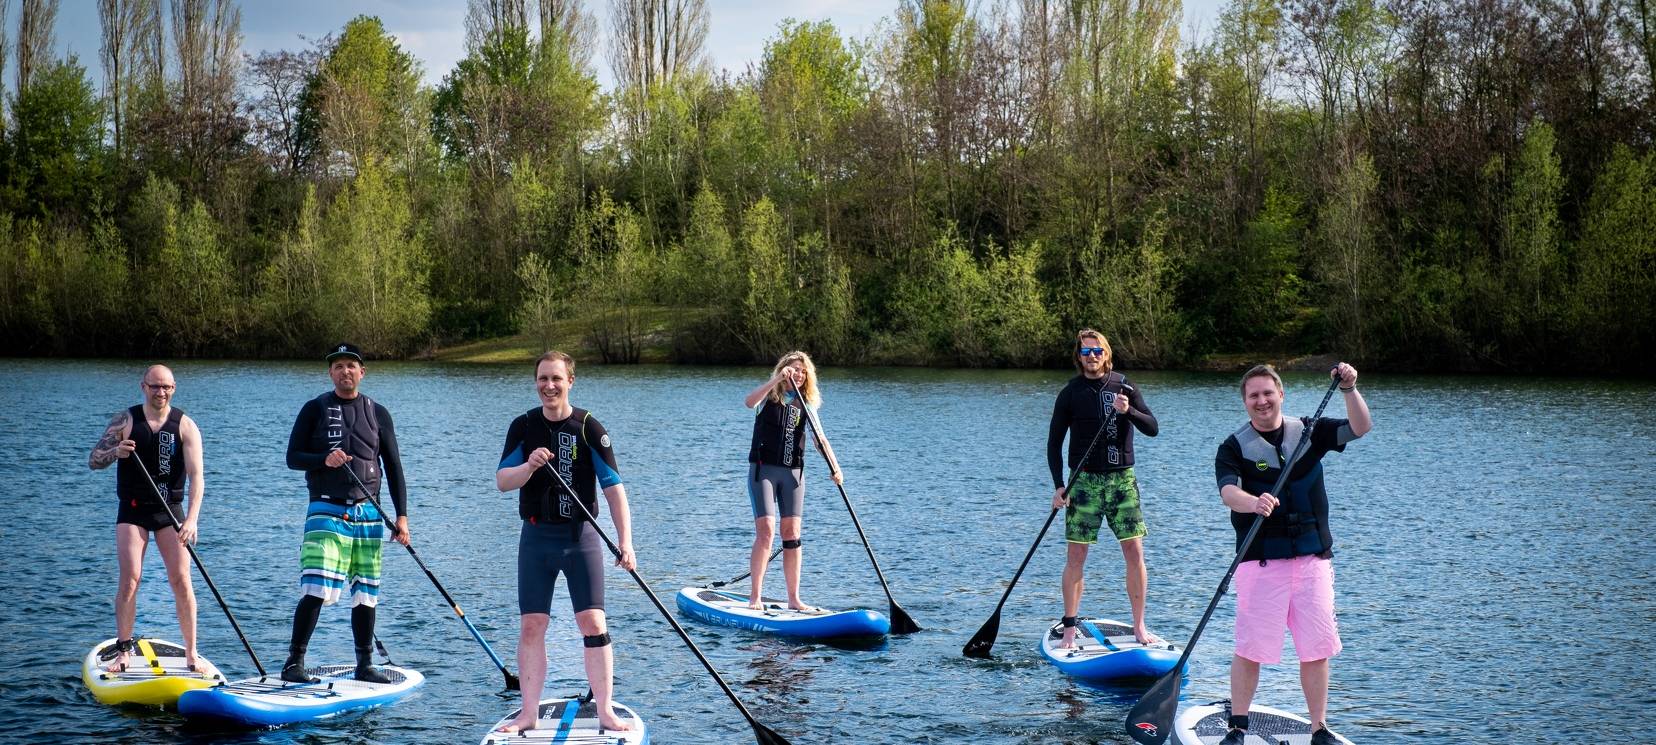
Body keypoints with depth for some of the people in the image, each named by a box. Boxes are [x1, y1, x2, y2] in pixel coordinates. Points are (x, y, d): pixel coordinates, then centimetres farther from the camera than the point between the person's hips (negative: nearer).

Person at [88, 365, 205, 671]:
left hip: (170, 510, 0)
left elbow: (196, 476, -13)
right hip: (132, 510, 0)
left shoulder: (185, 425, -4)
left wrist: (191, 519, -26)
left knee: (181, 579, -7)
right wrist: (115, 452, -25)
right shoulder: (125, 420, 0)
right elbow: (93, 461, -1)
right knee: (130, 577, -11)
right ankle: (123, 649, -4)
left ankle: (191, 653, 1)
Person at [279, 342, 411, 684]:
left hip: (368, 513, 3)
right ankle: (294, 662, -7)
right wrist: (324, 459, -19)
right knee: (317, 591, -14)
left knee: (365, 593, 7)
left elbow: (393, 468, 11)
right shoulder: (315, 409, 3)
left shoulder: (377, 413, 10)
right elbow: (292, 457, 2)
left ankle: (365, 665, 16)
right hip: (326, 511, -3)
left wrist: (402, 516, 4)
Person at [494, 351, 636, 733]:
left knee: (592, 622, -6)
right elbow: (502, 481, -2)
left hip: (581, 536, -2)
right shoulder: (523, 427, 3)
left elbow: (614, 488, -9)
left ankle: (606, 712, 1)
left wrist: (625, 543, -17)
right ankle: (528, 713, 12)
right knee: (531, 625, 3)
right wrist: (530, 466, -24)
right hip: (536, 536, 2)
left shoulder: (589, 428, -6)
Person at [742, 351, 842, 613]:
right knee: (766, 529, -14)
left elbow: (820, 438, 1)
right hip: (764, 470, -4)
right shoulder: (769, 396, -1)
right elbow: (749, 402, -25)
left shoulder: (806, 404, 11)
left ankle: (794, 599, 6)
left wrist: (834, 466, -13)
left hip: (793, 473, 4)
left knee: (792, 533, 1)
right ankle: (755, 596, -9)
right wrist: (777, 379, -32)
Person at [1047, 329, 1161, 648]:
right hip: (1084, 481, -2)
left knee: (1135, 554, 0)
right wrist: (1059, 486, -7)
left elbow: (1153, 428, 0)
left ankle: (1139, 627, 10)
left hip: (1122, 479, 2)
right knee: (1076, 558, -2)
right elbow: (1054, 443, 1)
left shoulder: (1124, 386, 5)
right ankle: (1069, 630, 7)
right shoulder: (1070, 393, -1)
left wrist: (1128, 411, -19)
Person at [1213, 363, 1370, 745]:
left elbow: (1360, 428, -1)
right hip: (1261, 560, -2)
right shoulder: (1234, 447, -1)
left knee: (1317, 647, 5)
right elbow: (1228, 491, -18)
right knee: (1250, 647, -2)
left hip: (1313, 558, 3)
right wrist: (1254, 503, -40)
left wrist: (1349, 390, -18)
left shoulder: (1309, 431, 8)